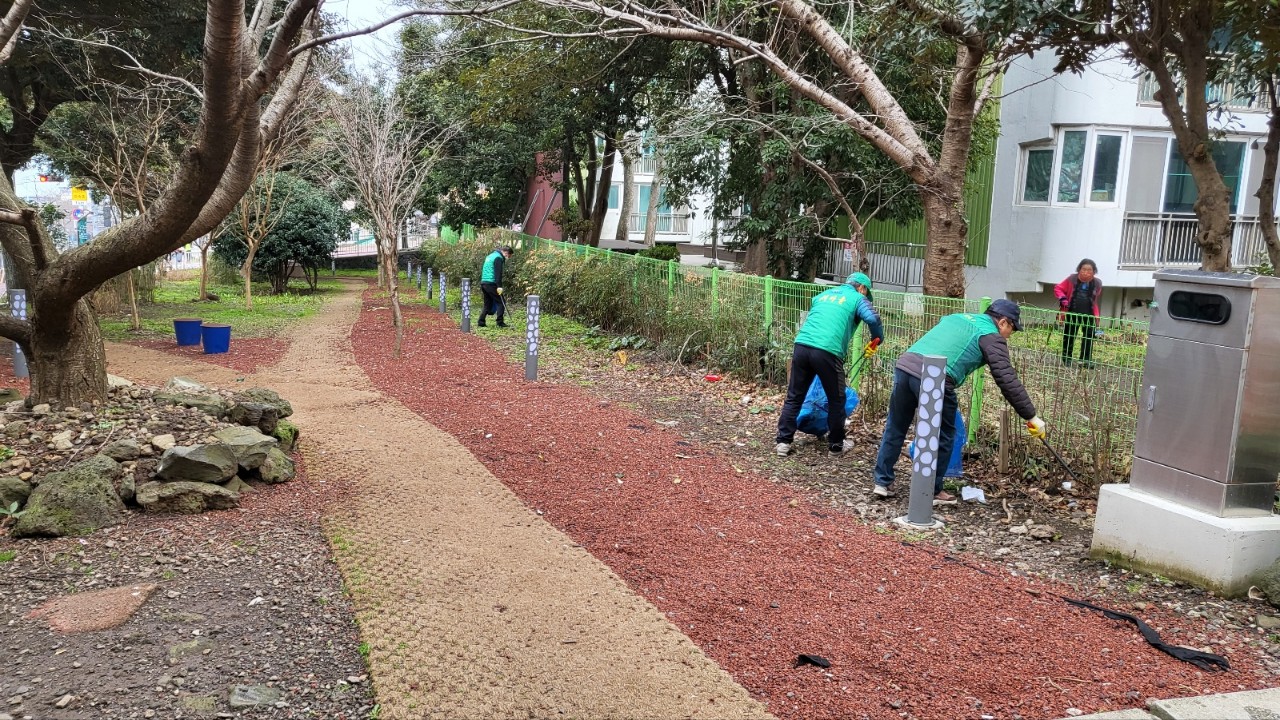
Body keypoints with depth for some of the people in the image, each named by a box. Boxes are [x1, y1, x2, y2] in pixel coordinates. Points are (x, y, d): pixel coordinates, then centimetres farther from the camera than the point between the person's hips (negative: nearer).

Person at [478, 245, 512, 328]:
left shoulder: (490, 256, 23)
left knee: (488, 304, 14)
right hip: (491, 283, -9)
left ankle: (481, 322, 9)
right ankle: (500, 322, -6)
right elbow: (498, 273, -18)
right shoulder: (499, 258, -8)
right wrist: (499, 286, -22)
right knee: (501, 302, -2)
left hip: (483, 283, 9)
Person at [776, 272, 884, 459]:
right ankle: (836, 446, 22)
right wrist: (876, 340, 10)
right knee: (836, 400, 12)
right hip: (827, 351, -5)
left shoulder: (823, 295, 30)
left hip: (801, 345, 5)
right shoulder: (857, 298, 12)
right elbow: (872, 318, -7)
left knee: (794, 397, 13)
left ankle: (784, 442, 11)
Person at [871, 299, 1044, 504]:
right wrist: (1031, 416, 7)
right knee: (942, 437, 11)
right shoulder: (991, 336, 8)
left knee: (895, 428, 19)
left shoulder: (958, 317, 30)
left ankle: (882, 482, 24)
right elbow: (1007, 380, 2)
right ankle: (933, 491, 20)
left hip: (904, 364, 7)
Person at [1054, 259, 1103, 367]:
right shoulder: (1072, 280, -4)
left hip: (1089, 314, 1)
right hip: (1072, 313, -1)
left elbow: (1095, 300, 14)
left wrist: (1097, 315, 10)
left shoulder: (1097, 283, 3)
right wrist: (1063, 299, -12)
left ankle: (1086, 359, 3)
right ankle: (1066, 358, 18)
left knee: (1089, 335, -3)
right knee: (1069, 336, 6)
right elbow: (1058, 288, 4)